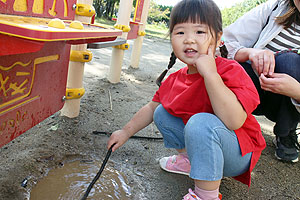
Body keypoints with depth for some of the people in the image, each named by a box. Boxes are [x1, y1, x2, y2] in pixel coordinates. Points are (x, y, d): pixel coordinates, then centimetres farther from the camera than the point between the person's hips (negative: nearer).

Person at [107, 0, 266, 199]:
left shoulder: (231, 71, -24)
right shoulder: (175, 79, -4)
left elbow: (234, 121, -40)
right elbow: (151, 108, 11)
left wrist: (210, 73, -40)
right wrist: (126, 132, 13)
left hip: (238, 153, -7)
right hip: (200, 140, 7)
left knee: (201, 122, -36)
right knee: (162, 113, 5)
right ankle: (188, 160, 17)